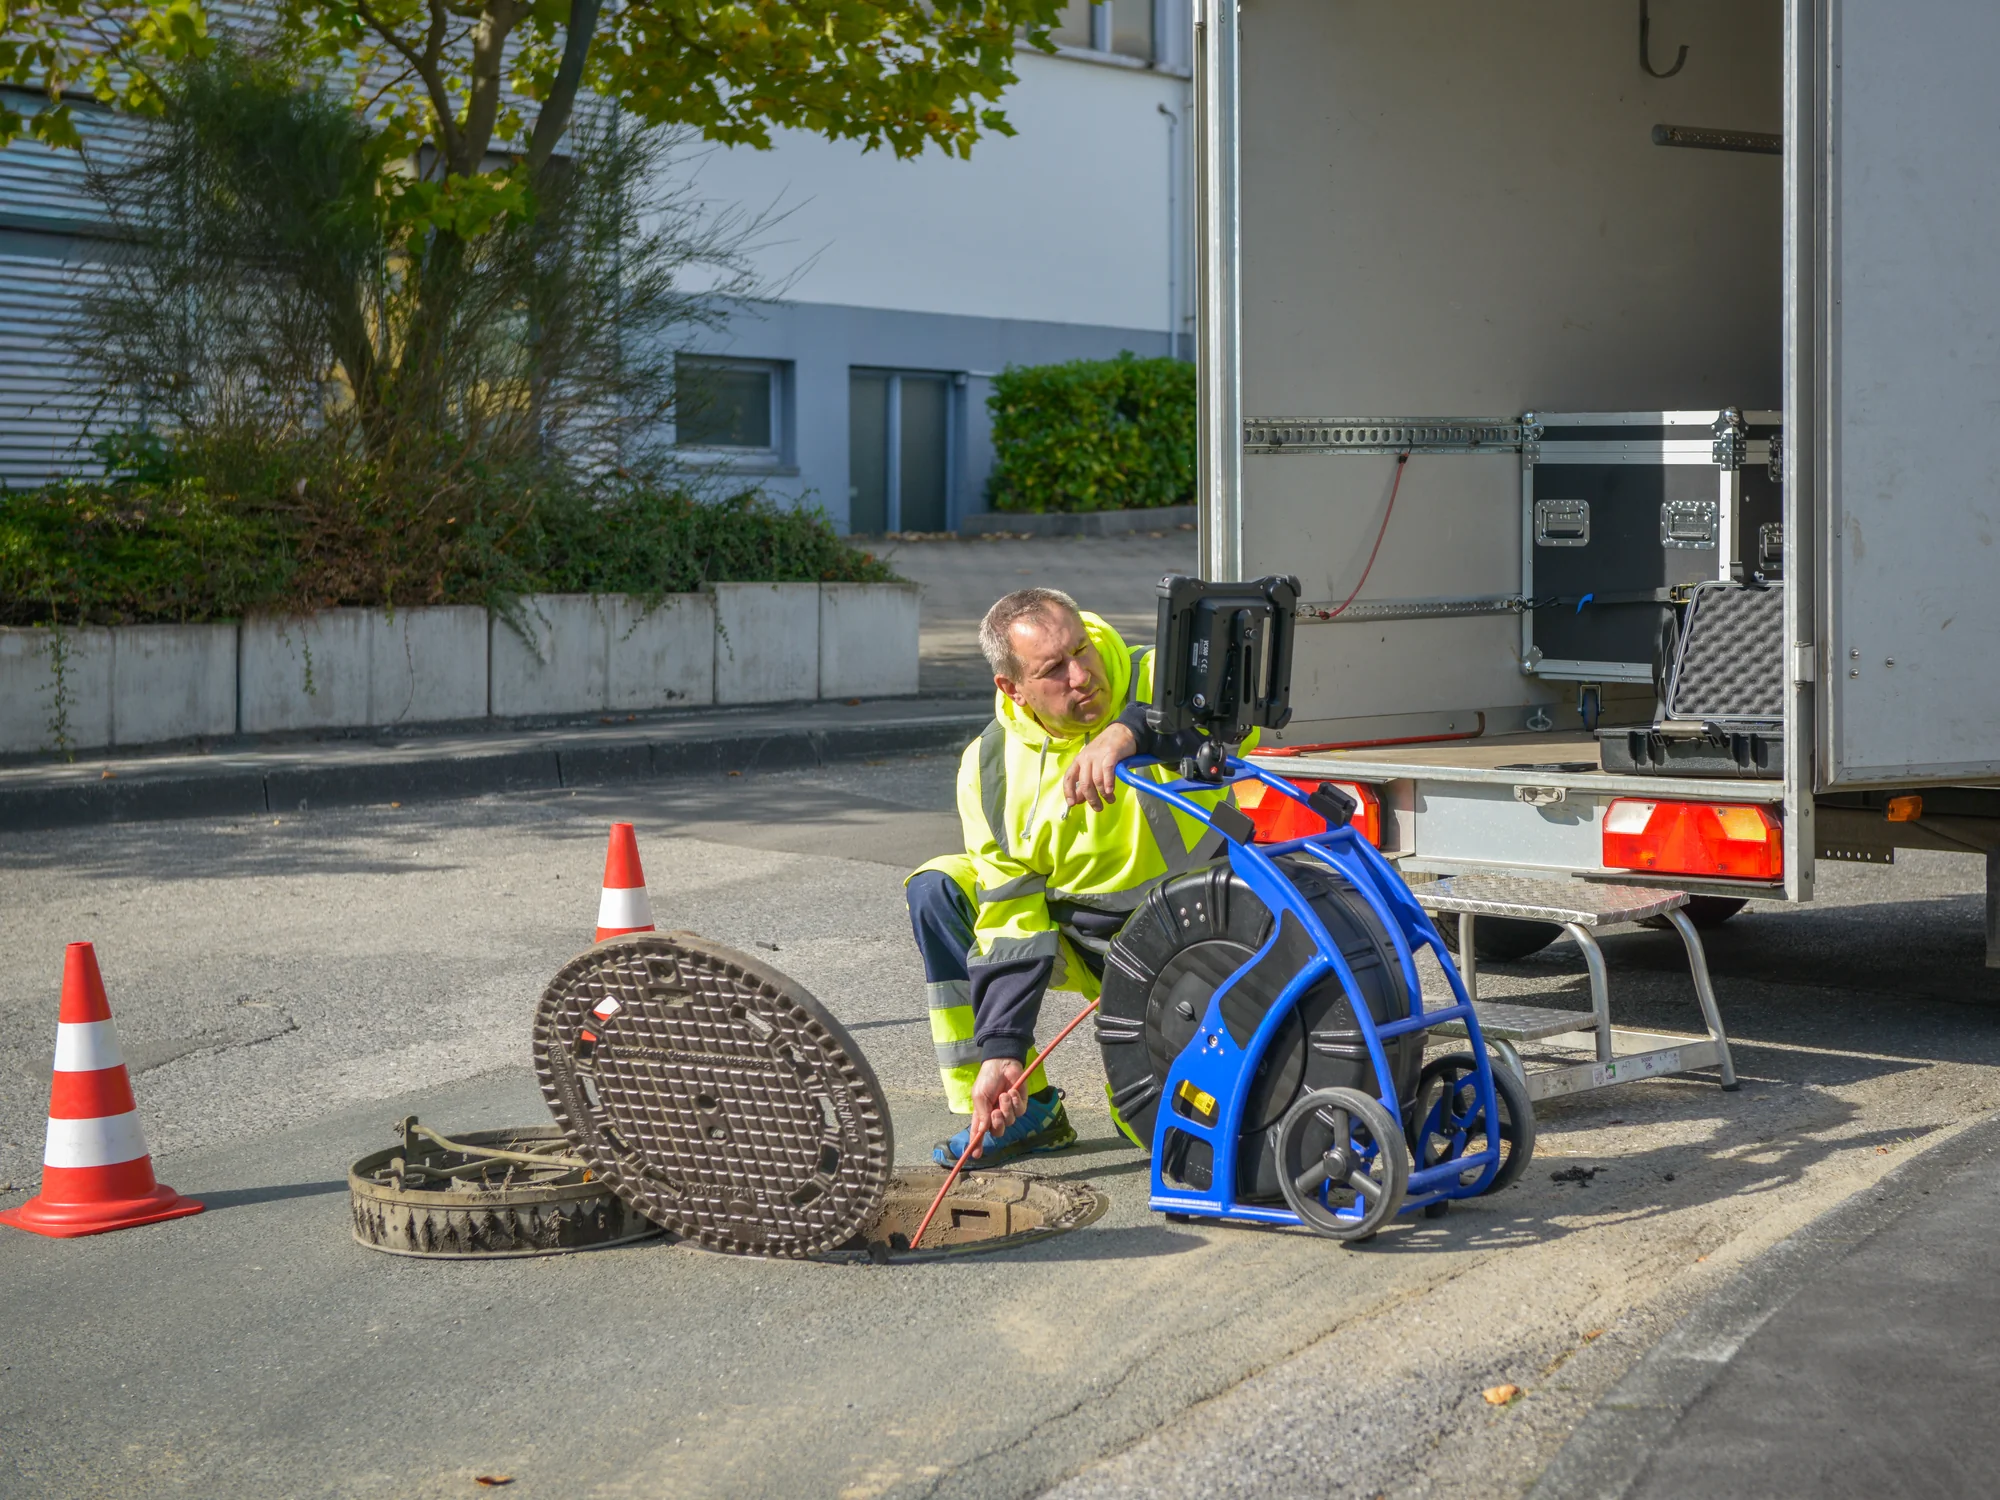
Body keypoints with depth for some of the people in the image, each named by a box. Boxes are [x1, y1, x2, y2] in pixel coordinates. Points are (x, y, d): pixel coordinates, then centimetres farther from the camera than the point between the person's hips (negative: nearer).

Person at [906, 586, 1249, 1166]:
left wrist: (1129, 732, -55)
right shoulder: (990, 768, -12)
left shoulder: (1154, 683, -19)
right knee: (937, 889, -15)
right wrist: (1002, 1050, -22)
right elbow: (1011, 922, -13)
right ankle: (1025, 1110, -10)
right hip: (1083, 940, 4)